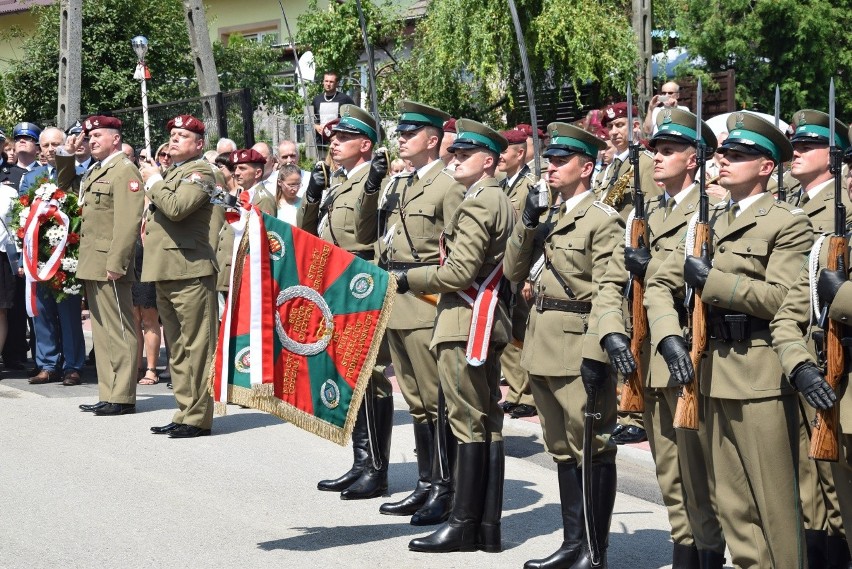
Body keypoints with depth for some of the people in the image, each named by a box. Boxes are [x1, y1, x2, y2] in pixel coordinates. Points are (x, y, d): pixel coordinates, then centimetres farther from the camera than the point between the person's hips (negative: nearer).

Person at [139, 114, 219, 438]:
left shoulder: (200, 171, -7)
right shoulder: (172, 172, 22)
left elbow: (177, 207, -23)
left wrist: (154, 181, -9)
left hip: (190, 272, -10)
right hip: (165, 273, 10)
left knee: (196, 347, -7)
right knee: (177, 348, 13)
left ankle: (198, 418, -6)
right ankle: (185, 412, 19)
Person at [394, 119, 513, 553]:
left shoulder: (476, 203, -13)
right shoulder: (501, 201, 17)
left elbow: (460, 272, -19)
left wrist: (408, 279, -8)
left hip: (465, 322, -10)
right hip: (490, 321, 10)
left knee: (468, 424, -7)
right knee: (488, 422, 8)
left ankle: (464, 525, -3)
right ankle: (488, 525, 11)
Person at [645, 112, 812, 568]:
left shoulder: (788, 224, -5)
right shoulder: (708, 224, 15)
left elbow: (779, 297, -19)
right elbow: (660, 284, 10)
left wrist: (710, 280, -12)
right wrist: (669, 337, -8)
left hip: (762, 377, -7)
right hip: (714, 373, 7)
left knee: (774, 504, -2)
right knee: (732, 505, 13)